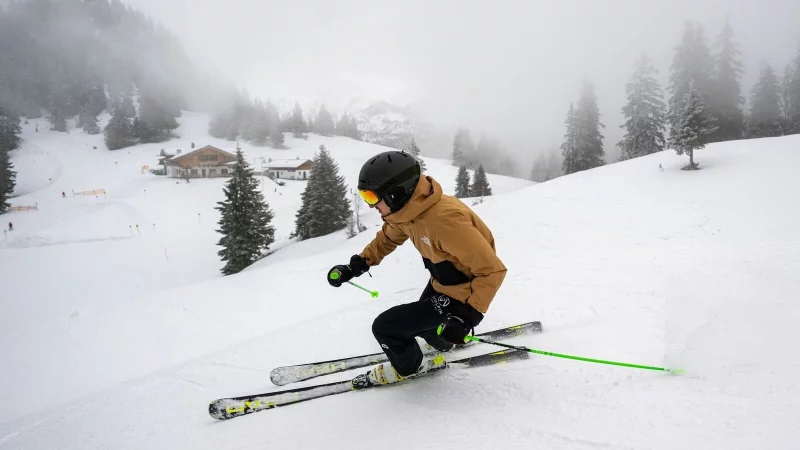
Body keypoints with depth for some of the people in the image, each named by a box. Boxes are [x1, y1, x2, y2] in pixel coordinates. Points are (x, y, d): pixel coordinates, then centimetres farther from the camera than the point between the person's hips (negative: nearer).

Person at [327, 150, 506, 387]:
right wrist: (356, 266, 3)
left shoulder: (445, 220, -38)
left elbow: (493, 270, -31)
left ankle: (406, 366, 23)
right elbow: (387, 238, 12)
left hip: (462, 295, -8)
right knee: (420, 318, 31)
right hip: (440, 284, 8)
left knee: (385, 326, -8)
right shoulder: (408, 208, -11)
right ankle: (446, 341, 61)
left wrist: (469, 315, -37)